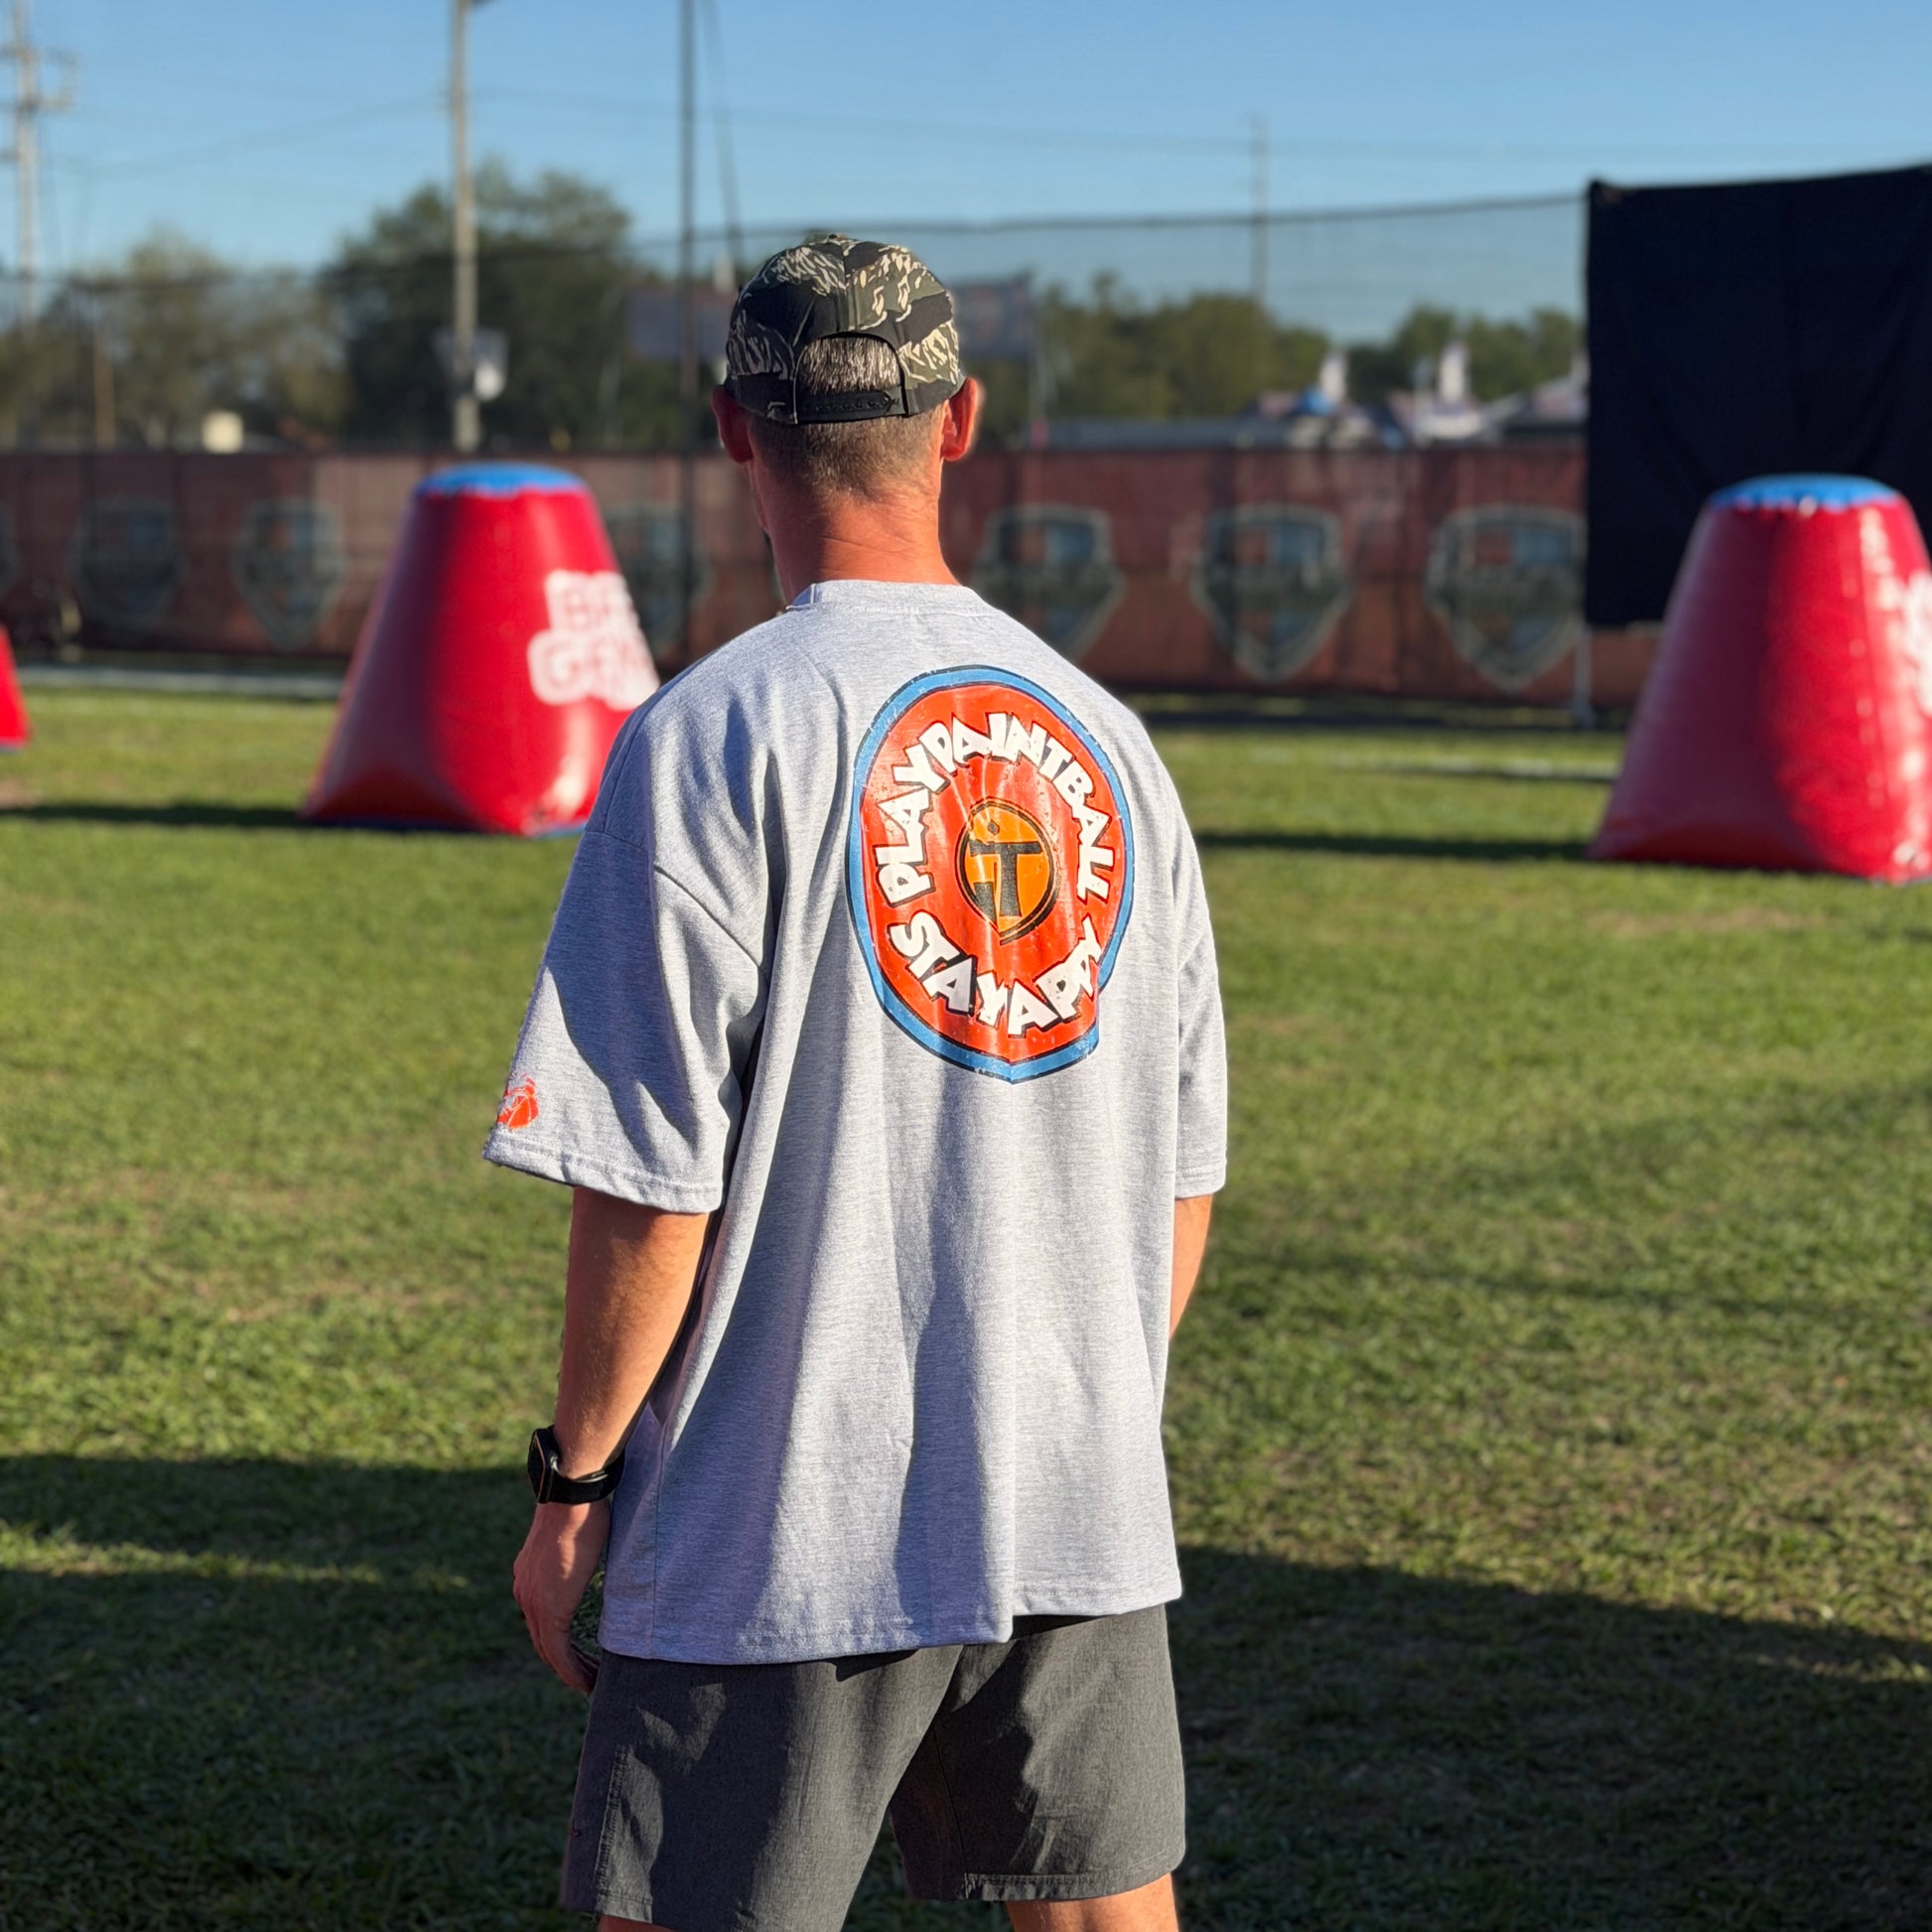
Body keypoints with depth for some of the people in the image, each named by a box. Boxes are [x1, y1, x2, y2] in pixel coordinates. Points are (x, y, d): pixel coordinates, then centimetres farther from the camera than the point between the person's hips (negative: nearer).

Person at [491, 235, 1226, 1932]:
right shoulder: (1104, 732, 6)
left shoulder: (718, 730, -11)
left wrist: (573, 1479, -2)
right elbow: (1184, 1171, 11)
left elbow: (651, 1186, -13)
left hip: (786, 1544, -5)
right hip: (1085, 1533, 5)